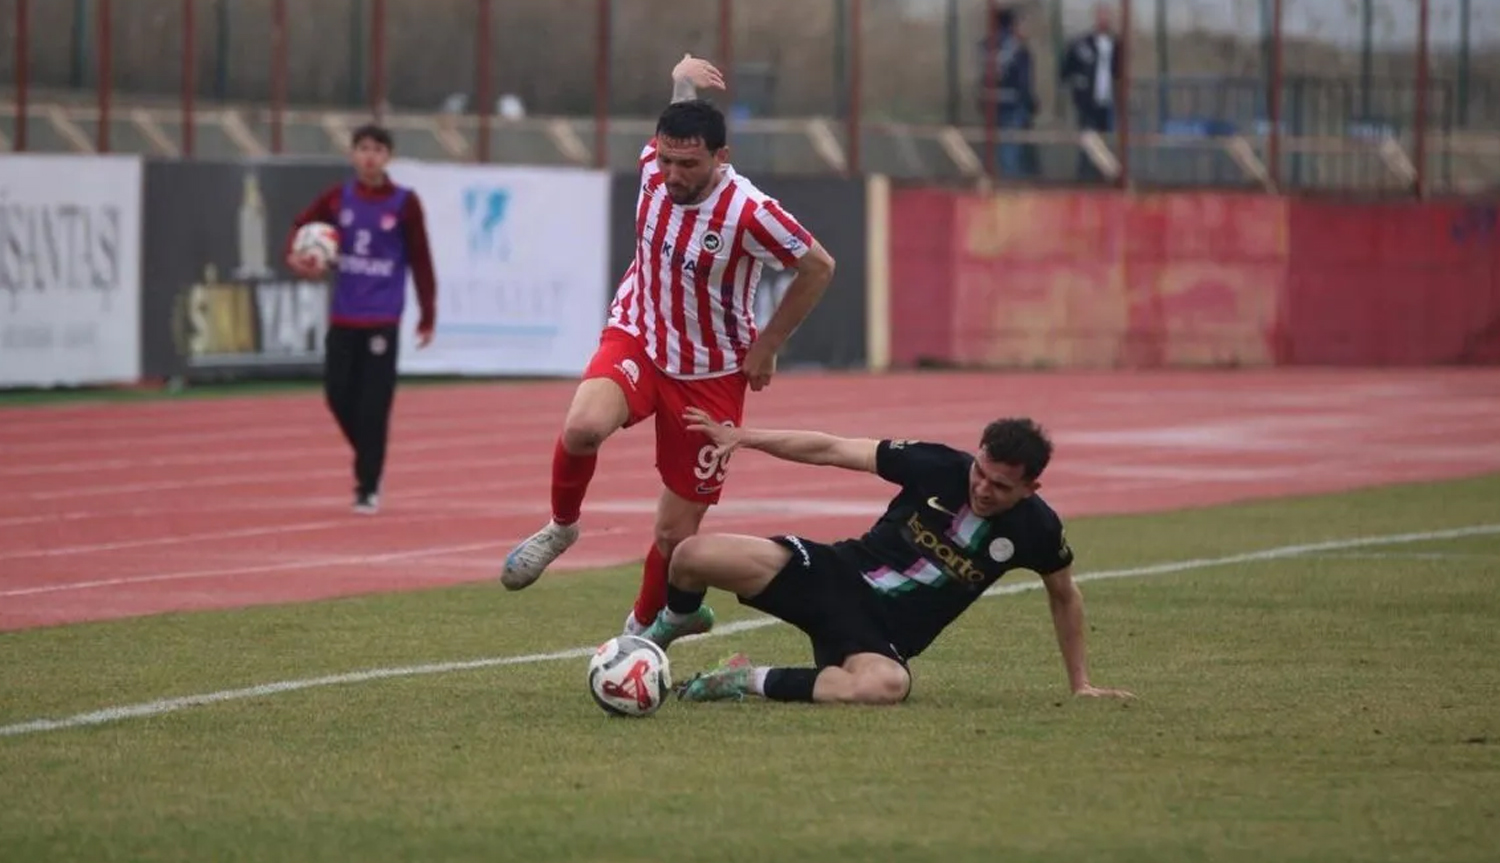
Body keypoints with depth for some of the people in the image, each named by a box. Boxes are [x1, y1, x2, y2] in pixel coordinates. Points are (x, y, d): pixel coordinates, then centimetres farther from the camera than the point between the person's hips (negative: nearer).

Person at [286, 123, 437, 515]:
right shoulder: (338, 198, 2)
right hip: (342, 316, 3)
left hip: (382, 319, -3)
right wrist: (295, 255, -13)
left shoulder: (404, 203, -4)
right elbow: (302, 225, 10)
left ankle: (368, 488, 4)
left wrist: (428, 316, -1)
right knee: (338, 395, 4)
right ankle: (368, 462, 29)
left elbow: (420, 261, -1)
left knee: (373, 406, -5)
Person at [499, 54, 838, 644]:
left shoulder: (749, 214, -25)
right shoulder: (654, 163, -10)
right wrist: (683, 81, -6)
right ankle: (561, 527, -4)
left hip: (710, 375, -2)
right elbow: (683, 118, 14)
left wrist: (767, 345, -6)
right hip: (636, 338, 2)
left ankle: (642, 629, 31)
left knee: (676, 531, 3)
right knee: (583, 426, -33)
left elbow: (819, 267, -11)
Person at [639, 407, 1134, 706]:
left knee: (886, 686, -42)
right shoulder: (939, 467, -10)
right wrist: (744, 438, -4)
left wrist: (1080, 684, 18)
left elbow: (1064, 596, 14)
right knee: (695, 556, -23)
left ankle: (750, 682, -17)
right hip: (839, 574, 0)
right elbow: (832, 451, -3)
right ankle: (667, 629, 18)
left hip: (883, 633, 0)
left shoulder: (1037, 530, -7)